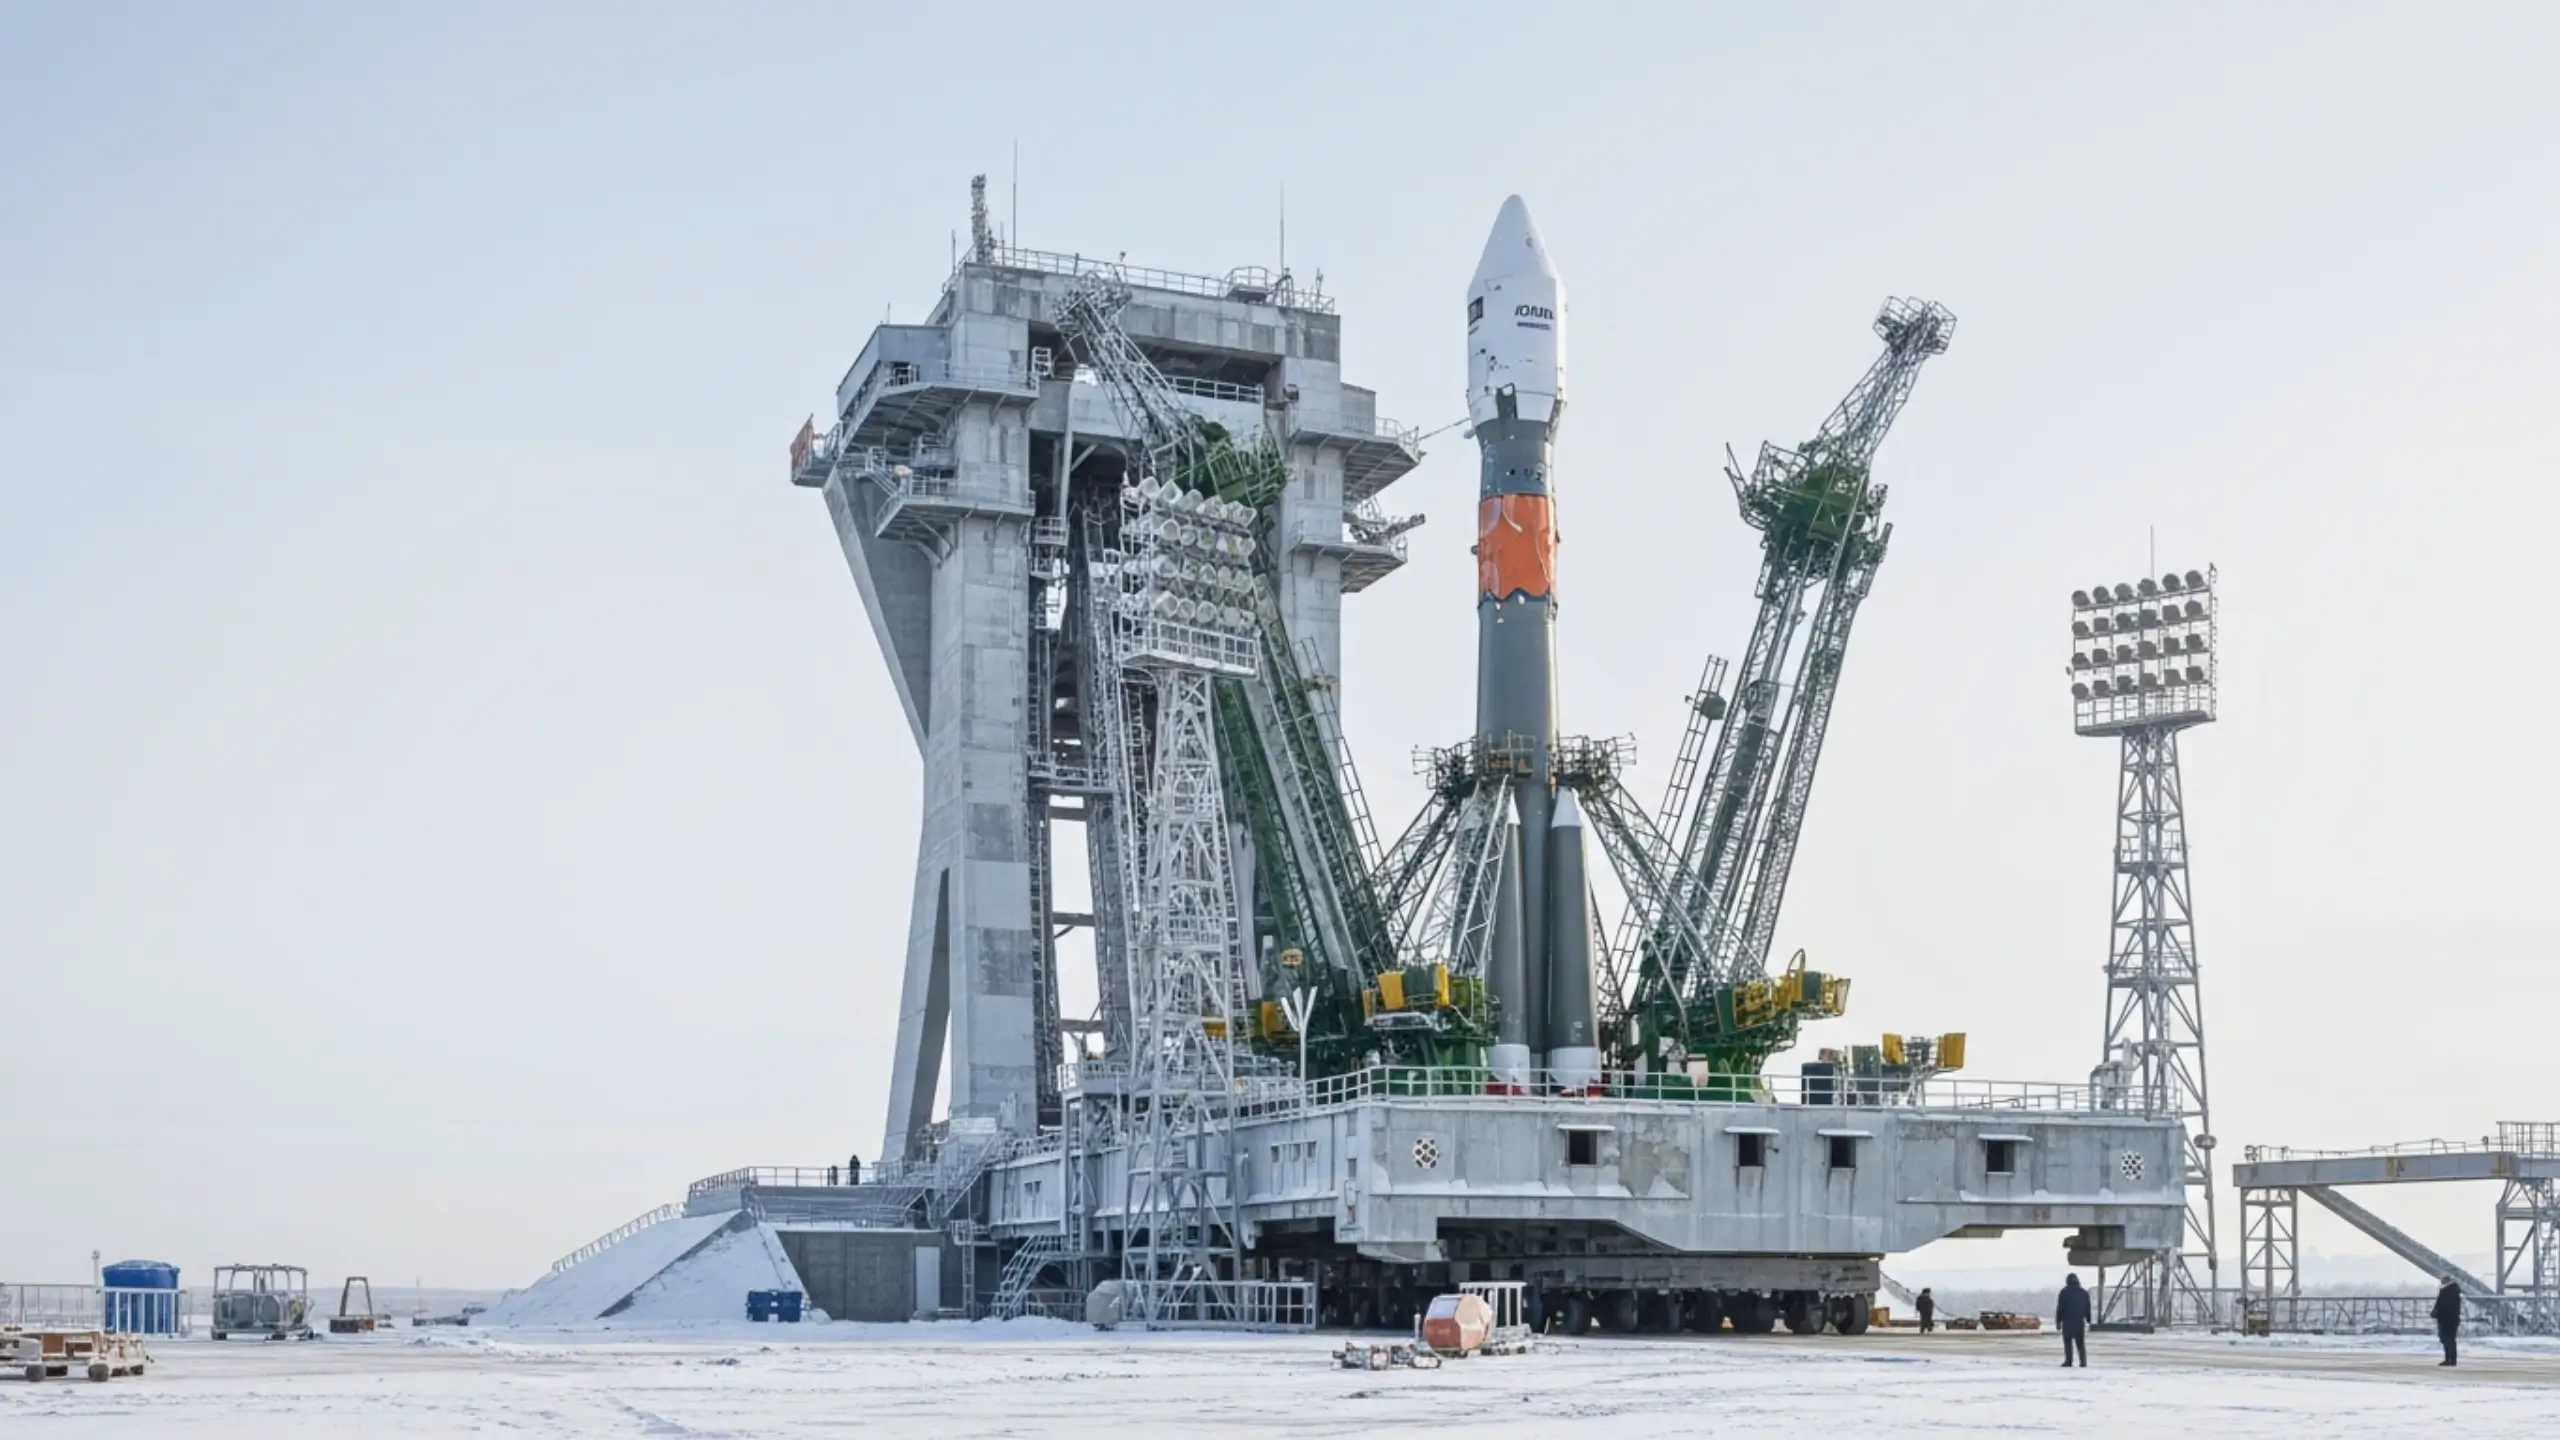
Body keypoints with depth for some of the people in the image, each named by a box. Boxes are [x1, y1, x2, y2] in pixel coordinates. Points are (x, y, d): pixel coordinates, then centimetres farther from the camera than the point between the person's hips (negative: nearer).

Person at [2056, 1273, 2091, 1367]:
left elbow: (2060, 1308, -6)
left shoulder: (2064, 1292, -3)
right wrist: (2088, 1321, 15)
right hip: (2080, 1321, 4)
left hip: (2068, 1321, -4)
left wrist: (2058, 1320, -3)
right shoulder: (2084, 1293, 11)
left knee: (2068, 1342, -2)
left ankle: (2068, 1361, -10)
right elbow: (2088, 1309, 12)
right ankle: (2083, 1362, 2)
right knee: (2080, 1343, 9)